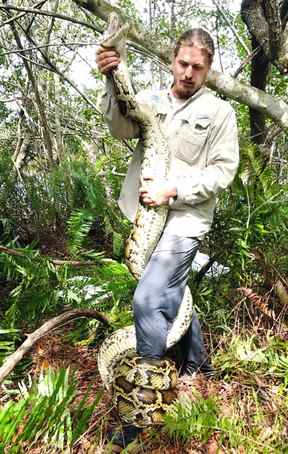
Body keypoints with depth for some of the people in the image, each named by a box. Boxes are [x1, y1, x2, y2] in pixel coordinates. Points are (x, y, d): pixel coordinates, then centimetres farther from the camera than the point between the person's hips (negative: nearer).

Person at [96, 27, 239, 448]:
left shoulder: (219, 111, 0)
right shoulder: (150, 99, 8)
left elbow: (222, 171, -6)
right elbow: (122, 129, -9)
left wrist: (172, 189, -15)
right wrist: (113, 82, -25)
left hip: (184, 220, -5)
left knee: (147, 300, -17)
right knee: (170, 294, 18)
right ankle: (197, 363, 42)